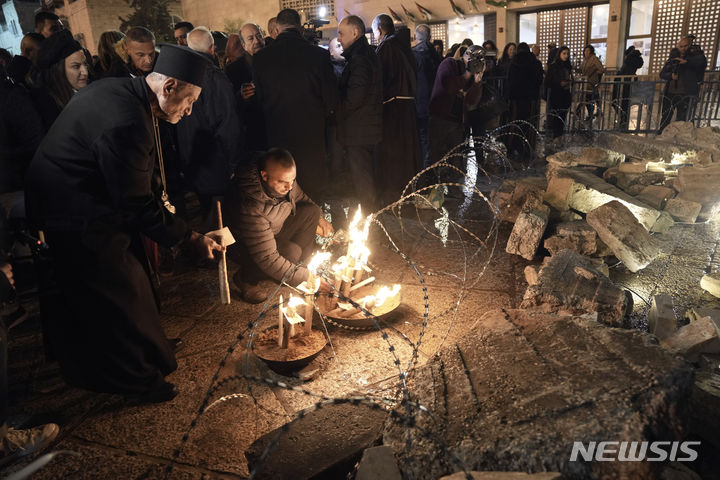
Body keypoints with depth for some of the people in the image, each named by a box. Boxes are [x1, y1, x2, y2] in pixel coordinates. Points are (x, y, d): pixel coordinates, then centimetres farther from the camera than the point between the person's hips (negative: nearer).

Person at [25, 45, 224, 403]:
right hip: (81, 222, -10)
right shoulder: (127, 124, -33)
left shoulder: (122, 89, -1)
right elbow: (137, 207, -26)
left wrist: (154, 190, 5)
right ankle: (141, 380, 24)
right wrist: (192, 239, -19)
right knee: (122, 296, 4)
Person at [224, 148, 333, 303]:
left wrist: (319, 219, -5)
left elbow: (301, 198, 8)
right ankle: (245, 279, -7)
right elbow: (266, 258, -39)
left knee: (312, 211, -11)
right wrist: (305, 278, -35)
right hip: (243, 245, -7)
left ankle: (302, 262, 3)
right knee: (290, 252, -34)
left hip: (275, 229, 7)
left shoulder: (283, 178, -18)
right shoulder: (250, 207, -40)